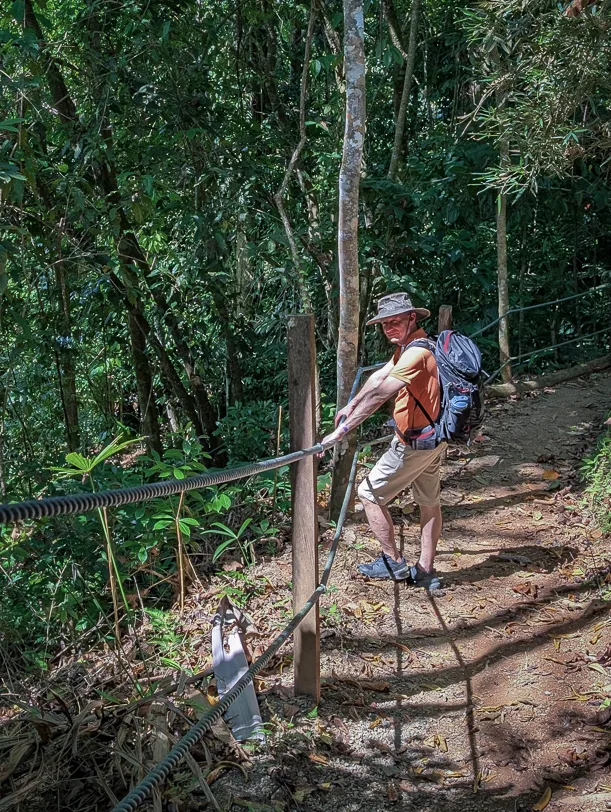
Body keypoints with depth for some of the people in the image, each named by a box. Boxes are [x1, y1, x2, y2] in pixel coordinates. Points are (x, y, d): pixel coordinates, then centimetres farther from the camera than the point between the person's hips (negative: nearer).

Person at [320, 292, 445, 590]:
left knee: (369, 493, 2)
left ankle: (393, 562, 11)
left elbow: (379, 395, -32)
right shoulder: (407, 345, 6)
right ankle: (425, 571, 27)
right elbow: (379, 377, 15)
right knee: (429, 502, 15)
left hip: (415, 443, -10)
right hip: (431, 439, 10)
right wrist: (350, 406, 14)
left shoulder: (416, 353, -26)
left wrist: (341, 431, -32)